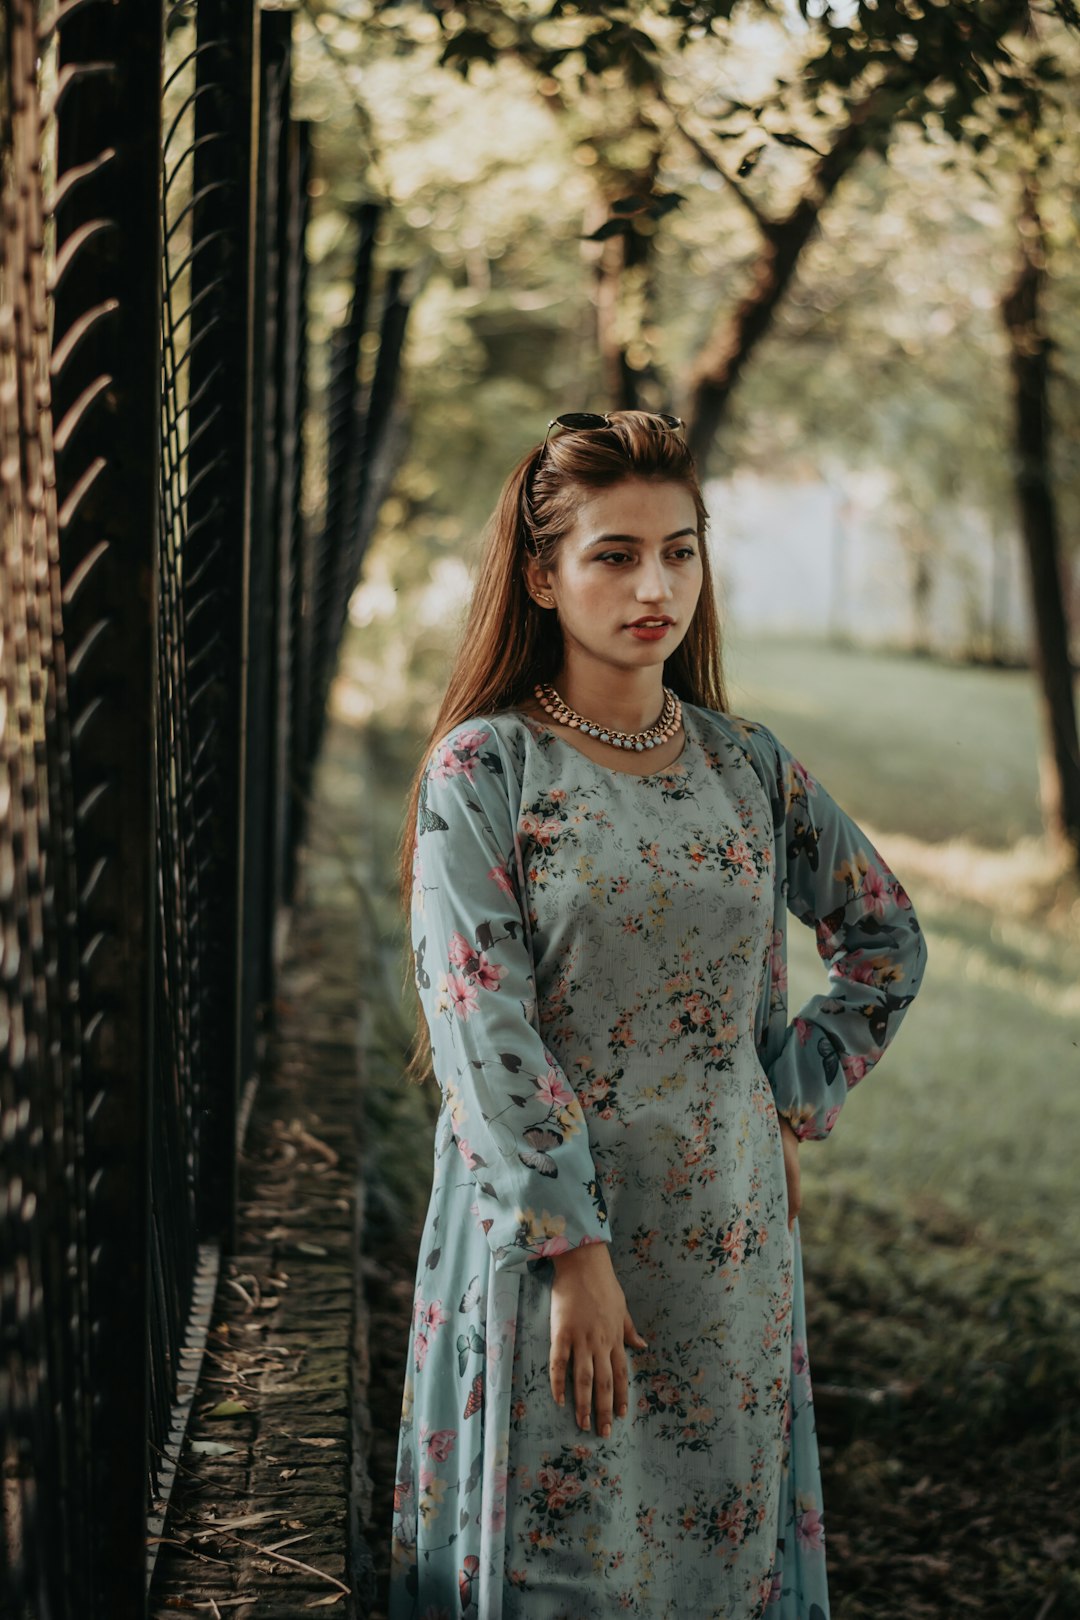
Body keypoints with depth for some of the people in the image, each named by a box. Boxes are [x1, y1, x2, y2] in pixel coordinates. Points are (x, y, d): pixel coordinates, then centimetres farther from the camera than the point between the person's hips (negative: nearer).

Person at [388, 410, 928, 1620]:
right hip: (541, 1216, -4)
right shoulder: (483, 768, -9)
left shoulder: (747, 766, 5)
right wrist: (573, 1246, -19)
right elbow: (483, 1026, -15)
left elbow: (885, 939, 17)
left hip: (727, 1233, 4)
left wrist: (796, 1101, 8)